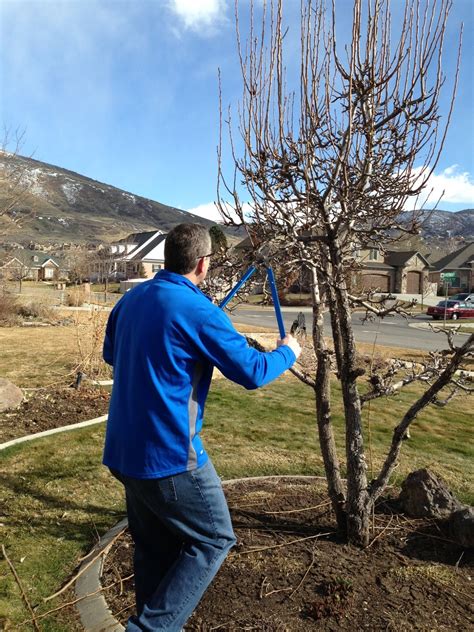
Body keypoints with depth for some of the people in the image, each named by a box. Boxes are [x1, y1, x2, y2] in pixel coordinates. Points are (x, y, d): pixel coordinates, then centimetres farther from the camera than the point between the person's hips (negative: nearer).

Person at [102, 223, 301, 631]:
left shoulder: (132, 299, 6)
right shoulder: (199, 311, -18)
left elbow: (111, 354, 22)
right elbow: (252, 372, -14)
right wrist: (288, 352, 5)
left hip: (125, 451, 8)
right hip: (170, 455, -8)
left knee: (155, 548, 22)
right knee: (214, 540, 12)